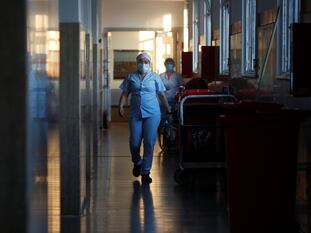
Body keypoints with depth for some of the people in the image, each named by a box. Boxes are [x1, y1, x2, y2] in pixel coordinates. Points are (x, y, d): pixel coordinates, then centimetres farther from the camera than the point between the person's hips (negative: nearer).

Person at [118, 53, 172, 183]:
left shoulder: (154, 77, 8)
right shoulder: (131, 77, 10)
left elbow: (161, 95, 12)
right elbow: (125, 93, 7)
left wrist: (168, 109, 11)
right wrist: (121, 106, -7)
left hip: (152, 114, -1)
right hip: (135, 114, 1)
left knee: (149, 143, -6)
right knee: (134, 143, -2)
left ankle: (145, 171, 1)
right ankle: (137, 163, 29)